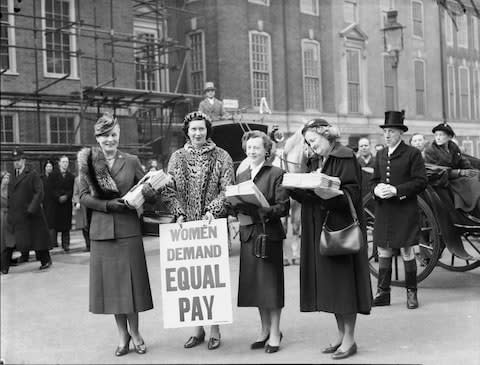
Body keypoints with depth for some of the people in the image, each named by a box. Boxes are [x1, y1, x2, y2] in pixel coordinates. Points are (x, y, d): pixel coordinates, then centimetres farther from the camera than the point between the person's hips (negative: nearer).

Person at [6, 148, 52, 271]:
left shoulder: (32, 174, -5)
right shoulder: (13, 177, 14)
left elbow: (39, 192, -11)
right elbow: (10, 195, 18)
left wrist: (32, 208, -19)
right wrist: (10, 210, 7)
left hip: (31, 215, -5)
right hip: (16, 214, 5)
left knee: (37, 237, 3)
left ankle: (45, 261, 16)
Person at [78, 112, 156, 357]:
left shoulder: (131, 161, 5)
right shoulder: (88, 162, 4)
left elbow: (146, 191, 7)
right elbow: (83, 196, 1)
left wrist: (147, 192, -17)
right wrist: (107, 205, -14)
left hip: (128, 229, 0)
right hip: (101, 231, 1)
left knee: (131, 280, 2)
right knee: (110, 282, 5)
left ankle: (134, 331, 19)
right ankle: (123, 334, 19)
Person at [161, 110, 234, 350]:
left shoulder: (221, 157, 3)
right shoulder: (177, 158, 10)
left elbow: (228, 190, -2)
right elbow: (169, 190, 7)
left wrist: (212, 211, -15)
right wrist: (179, 213, -8)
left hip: (213, 224, -2)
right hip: (186, 225, 2)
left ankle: (215, 329, 7)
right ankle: (197, 328, 13)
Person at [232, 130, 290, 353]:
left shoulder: (276, 174, -5)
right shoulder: (242, 176, 14)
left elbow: (284, 207, -11)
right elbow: (236, 205, 16)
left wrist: (263, 210, -24)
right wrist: (238, 207, -6)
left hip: (269, 234, -6)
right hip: (248, 234, 6)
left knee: (271, 282, 0)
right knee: (254, 283, 10)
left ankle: (275, 332, 11)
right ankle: (265, 329, 23)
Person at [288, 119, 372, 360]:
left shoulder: (346, 159, -8)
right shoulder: (314, 162, 14)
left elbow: (351, 194, -16)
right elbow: (308, 197, 12)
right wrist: (294, 188, -7)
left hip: (341, 227, -8)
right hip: (319, 229, 8)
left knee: (343, 281, -3)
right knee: (329, 283, 10)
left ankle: (350, 338, 6)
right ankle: (341, 334, 20)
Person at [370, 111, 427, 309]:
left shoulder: (413, 153, -4)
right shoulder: (381, 154, 13)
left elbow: (421, 182, -9)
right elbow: (374, 180, 17)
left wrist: (396, 190, -19)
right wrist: (376, 188, -7)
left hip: (405, 211, -5)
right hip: (383, 211, 5)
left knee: (406, 251, 2)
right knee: (383, 252, 7)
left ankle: (411, 292, 15)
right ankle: (383, 293, 15)